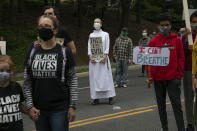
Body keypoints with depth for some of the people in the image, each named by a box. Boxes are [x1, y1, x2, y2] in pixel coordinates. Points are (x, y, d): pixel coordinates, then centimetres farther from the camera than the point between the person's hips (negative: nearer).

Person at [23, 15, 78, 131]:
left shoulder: (64, 52, -3)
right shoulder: (32, 52, 6)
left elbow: (73, 80, -1)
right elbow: (27, 82, 8)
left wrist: (72, 106, -6)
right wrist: (30, 106, 0)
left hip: (59, 109, -3)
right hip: (39, 110, 3)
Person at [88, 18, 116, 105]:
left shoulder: (105, 34, 5)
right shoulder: (91, 35, 13)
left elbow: (107, 47, -1)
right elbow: (89, 47, 8)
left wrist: (104, 57, -12)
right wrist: (90, 57, -6)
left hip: (103, 59, -3)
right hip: (93, 59, 3)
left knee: (106, 77, -4)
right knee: (94, 78, -1)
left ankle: (110, 97, 0)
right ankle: (96, 98, 2)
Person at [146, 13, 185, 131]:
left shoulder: (177, 40, 2)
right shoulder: (153, 41, 3)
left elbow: (181, 58, 4)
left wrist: (179, 74, -2)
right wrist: (150, 76, -2)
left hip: (173, 78, -2)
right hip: (158, 78, 2)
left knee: (176, 104, -6)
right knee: (161, 105, 11)